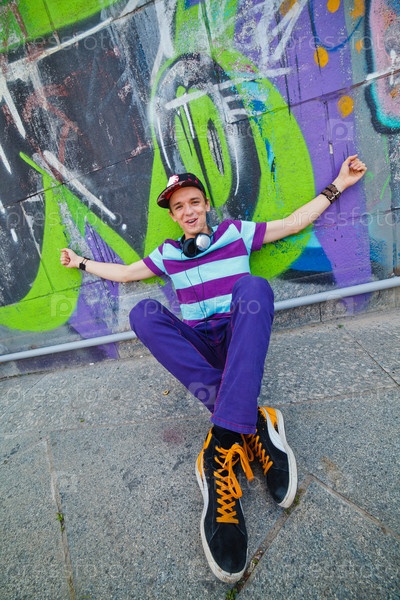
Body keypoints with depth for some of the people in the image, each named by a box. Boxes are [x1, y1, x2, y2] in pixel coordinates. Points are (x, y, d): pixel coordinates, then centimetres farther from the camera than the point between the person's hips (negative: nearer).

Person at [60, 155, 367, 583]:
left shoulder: (236, 232, 11)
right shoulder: (167, 253, 16)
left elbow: (294, 222, 14)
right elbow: (124, 273, 26)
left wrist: (337, 185, 16)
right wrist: (81, 262, 31)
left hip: (239, 339, -2)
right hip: (196, 345, 2)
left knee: (252, 286, -32)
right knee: (143, 312, -25)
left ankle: (224, 440, -44)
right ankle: (252, 423, -35)